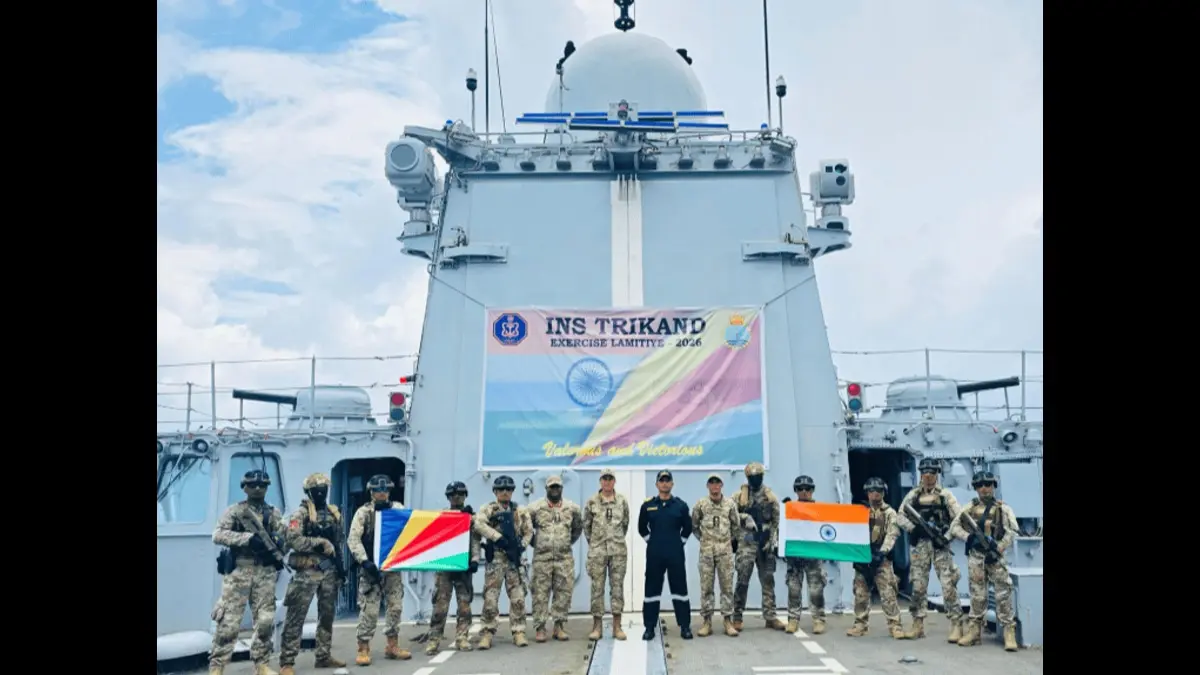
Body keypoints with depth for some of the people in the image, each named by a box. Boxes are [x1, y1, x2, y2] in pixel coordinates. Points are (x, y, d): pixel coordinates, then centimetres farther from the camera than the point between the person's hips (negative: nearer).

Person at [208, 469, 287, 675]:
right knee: (229, 621, -4)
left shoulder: (274, 514, 13)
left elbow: (284, 539, 13)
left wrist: (276, 542, -10)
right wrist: (248, 538, -20)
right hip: (239, 571, -3)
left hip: (265, 572, 3)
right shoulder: (234, 511, 2)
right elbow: (217, 535, -10)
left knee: (265, 621, 5)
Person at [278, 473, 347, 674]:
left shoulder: (334, 513, 12)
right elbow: (293, 540, -19)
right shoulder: (301, 513, -7)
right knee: (296, 617, -5)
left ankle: (324, 656, 24)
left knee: (327, 615, 13)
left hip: (329, 570, 6)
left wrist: (340, 565, 13)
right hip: (307, 571, -6)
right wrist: (320, 542, -20)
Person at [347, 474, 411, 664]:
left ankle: (392, 646, 19)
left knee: (396, 607, 7)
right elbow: (354, 539, -11)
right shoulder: (363, 512, -4)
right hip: (372, 567, -4)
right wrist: (364, 561, -21)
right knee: (369, 609, -4)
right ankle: (363, 648, 6)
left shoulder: (398, 509, 6)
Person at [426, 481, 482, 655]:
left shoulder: (472, 517, 10)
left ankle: (462, 638, 6)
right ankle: (434, 640, 0)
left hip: (464, 565, 0)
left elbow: (475, 541, 1)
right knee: (440, 605, -3)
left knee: (464, 604, 1)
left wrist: (475, 560, -10)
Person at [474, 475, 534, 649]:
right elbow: (478, 524, -17)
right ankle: (487, 633, 7)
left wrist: (522, 546, -4)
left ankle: (518, 632, 8)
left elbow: (528, 531, 14)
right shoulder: (488, 509, 2)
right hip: (495, 558, -2)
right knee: (490, 597, -3)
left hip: (514, 558, 3)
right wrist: (498, 537, -22)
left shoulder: (519, 512, 12)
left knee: (518, 598, 1)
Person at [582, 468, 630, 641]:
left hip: (618, 550, 1)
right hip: (597, 551, -1)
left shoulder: (622, 501, 3)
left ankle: (617, 626, 10)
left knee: (617, 586, 4)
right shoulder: (592, 501, -1)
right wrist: (592, 542, 10)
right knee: (597, 587, 2)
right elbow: (586, 525, 7)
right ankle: (597, 626, 10)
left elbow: (625, 523, 12)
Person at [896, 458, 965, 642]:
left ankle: (956, 626, -3)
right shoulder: (913, 495, 10)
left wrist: (947, 534, -14)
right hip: (919, 546, 2)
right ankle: (918, 625, 14)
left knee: (949, 586, -7)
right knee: (918, 587, 6)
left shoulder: (946, 495, 4)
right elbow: (900, 517, 7)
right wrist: (914, 527, -9)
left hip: (941, 545, -2)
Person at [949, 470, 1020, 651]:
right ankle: (974, 631, 13)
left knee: (1003, 594, -7)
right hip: (975, 556, 2)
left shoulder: (1003, 508, 2)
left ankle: (1009, 633, -3)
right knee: (977, 595, 7)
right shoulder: (970, 508, 10)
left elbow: (1012, 531, -9)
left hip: (995, 555, -2)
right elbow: (954, 526, 5)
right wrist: (969, 537, -12)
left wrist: (998, 549, -18)